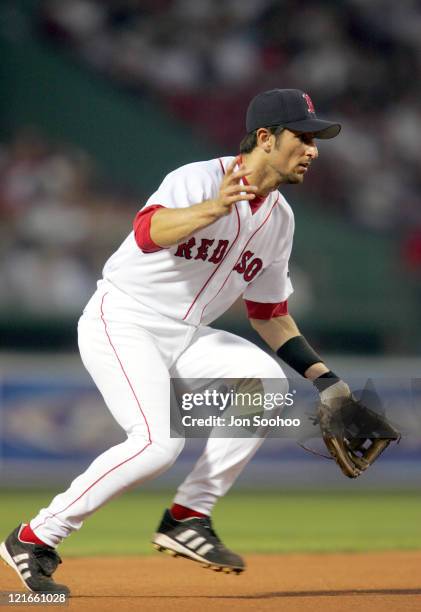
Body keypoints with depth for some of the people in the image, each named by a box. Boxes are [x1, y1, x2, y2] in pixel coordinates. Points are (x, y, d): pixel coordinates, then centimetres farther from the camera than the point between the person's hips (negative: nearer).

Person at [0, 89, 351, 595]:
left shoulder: (278, 217, 8)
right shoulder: (199, 178, -16)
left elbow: (269, 314, 18)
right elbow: (148, 232, -38)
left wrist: (324, 378, 9)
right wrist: (214, 209, -56)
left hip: (185, 339, 8)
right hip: (120, 325, -8)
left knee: (265, 380, -17)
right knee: (160, 441, -27)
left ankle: (188, 518, -9)